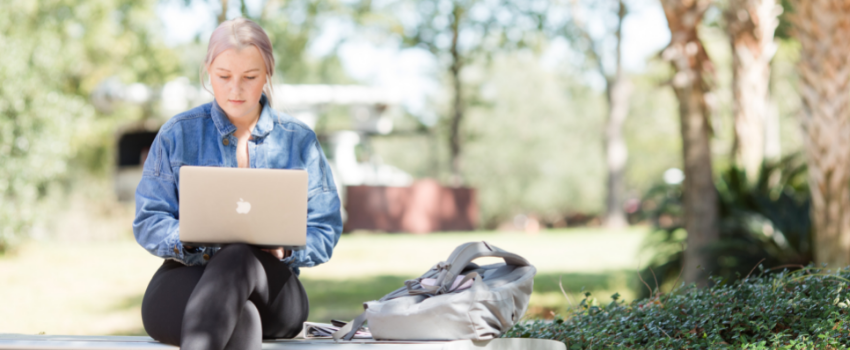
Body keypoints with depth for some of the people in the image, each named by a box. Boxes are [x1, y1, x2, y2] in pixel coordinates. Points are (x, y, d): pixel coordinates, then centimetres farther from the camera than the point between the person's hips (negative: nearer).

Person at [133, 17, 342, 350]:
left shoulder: (299, 141, 13)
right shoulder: (177, 134, 11)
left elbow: (324, 230, 9)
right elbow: (148, 222, 6)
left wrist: (284, 247, -14)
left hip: (271, 286, 1)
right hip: (186, 279, 0)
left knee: (238, 257, -40)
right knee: (242, 319, -40)